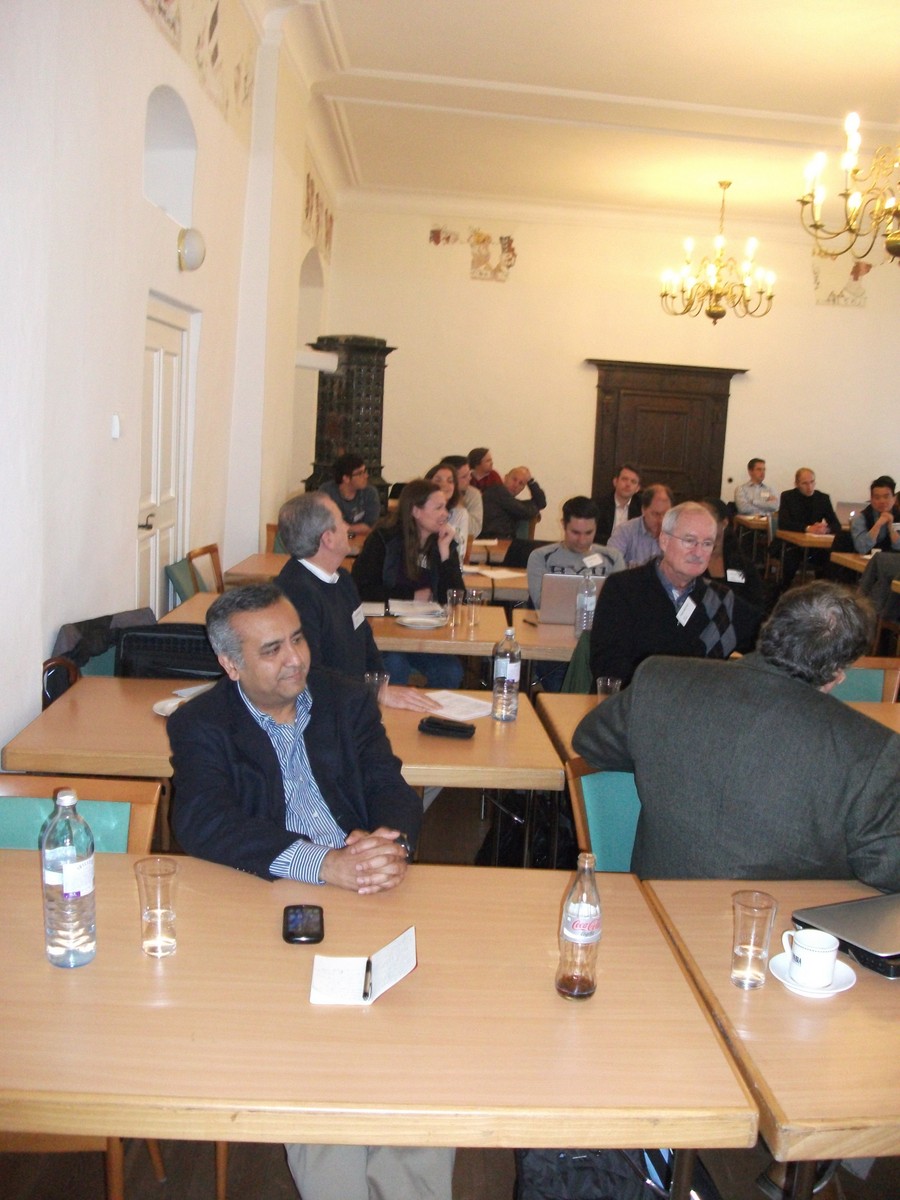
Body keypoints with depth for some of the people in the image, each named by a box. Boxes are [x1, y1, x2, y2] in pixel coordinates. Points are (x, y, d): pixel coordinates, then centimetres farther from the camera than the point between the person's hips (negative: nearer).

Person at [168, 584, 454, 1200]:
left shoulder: (347, 700, 14)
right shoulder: (201, 724, 3)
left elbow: (393, 790, 6)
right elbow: (203, 823, -14)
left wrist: (390, 845, -20)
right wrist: (324, 864, -27)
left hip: (373, 895, 3)